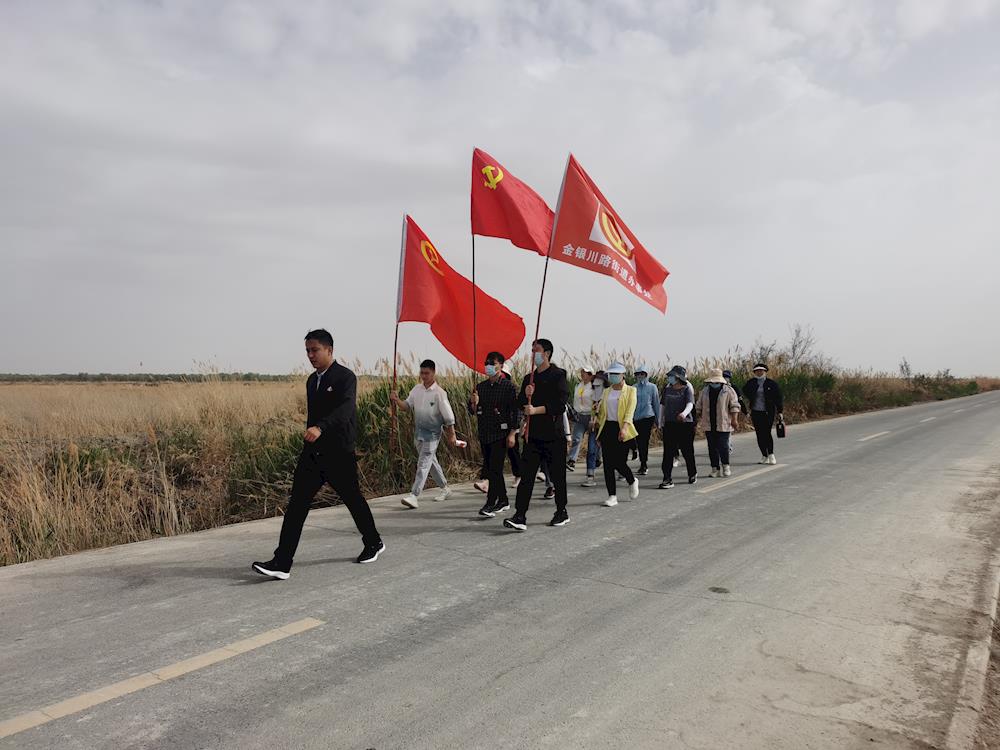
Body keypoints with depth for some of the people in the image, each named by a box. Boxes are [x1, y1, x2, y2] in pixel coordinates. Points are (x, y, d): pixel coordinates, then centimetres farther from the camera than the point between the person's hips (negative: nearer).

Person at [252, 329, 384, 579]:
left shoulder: (345, 377, -11)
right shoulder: (312, 381, 14)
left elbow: (345, 408, -28)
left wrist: (320, 428, -43)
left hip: (339, 453, -6)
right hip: (312, 453, 6)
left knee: (353, 499, 10)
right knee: (296, 504, -3)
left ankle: (374, 543, 32)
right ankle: (281, 563, -4)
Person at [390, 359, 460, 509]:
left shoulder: (439, 393, -13)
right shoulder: (417, 389, 5)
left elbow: (448, 416, -9)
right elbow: (407, 406, 5)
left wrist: (452, 435, -6)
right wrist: (397, 400, -15)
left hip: (432, 433, -7)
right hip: (418, 432, 7)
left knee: (423, 464, -11)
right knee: (431, 461, 17)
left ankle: (414, 496, -14)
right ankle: (445, 488, 32)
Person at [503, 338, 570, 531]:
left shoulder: (558, 375, -5)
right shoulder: (529, 378, 15)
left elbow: (560, 404, -14)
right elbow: (521, 404, 15)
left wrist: (536, 410, -18)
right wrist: (526, 394, -5)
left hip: (553, 435, -5)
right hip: (533, 434, 5)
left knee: (558, 476, 7)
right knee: (526, 476, -3)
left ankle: (562, 513, 23)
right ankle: (520, 517, -6)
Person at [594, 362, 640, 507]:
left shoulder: (630, 390, 1)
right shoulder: (606, 392, 16)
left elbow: (630, 410, -12)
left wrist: (624, 427, -26)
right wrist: (599, 432, 14)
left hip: (621, 429, -5)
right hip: (607, 428, 5)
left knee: (619, 463, -7)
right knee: (608, 464, -1)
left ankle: (632, 481, 25)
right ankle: (612, 496, 5)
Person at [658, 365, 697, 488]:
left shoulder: (687, 389, -4)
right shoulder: (667, 389, 10)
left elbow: (690, 404, -20)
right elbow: (662, 405, 16)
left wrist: (684, 413, -41)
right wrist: (660, 423, 14)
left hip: (685, 424, -4)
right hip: (669, 424, 4)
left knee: (687, 451, 6)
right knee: (668, 453, -4)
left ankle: (692, 474, 30)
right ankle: (667, 479, -3)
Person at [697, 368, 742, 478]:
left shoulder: (728, 390, -1)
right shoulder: (704, 391, 12)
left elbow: (734, 406, -4)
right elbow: (699, 407, 16)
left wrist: (734, 419, -12)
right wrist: (698, 420, 12)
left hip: (723, 425, -4)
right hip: (708, 425, 4)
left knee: (723, 446, -5)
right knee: (712, 448, 5)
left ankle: (726, 466, 14)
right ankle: (715, 469, 11)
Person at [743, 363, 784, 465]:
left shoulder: (771, 384, 0)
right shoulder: (751, 383, 6)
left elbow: (778, 398, 2)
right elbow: (745, 391, 28)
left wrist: (780, 411, -2)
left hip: (768, 412, -3)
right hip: (755, 412, 3)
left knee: (767, 433, -12)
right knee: (759, 434, 5)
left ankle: (771, 454, 1)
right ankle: (764, 456, 14)